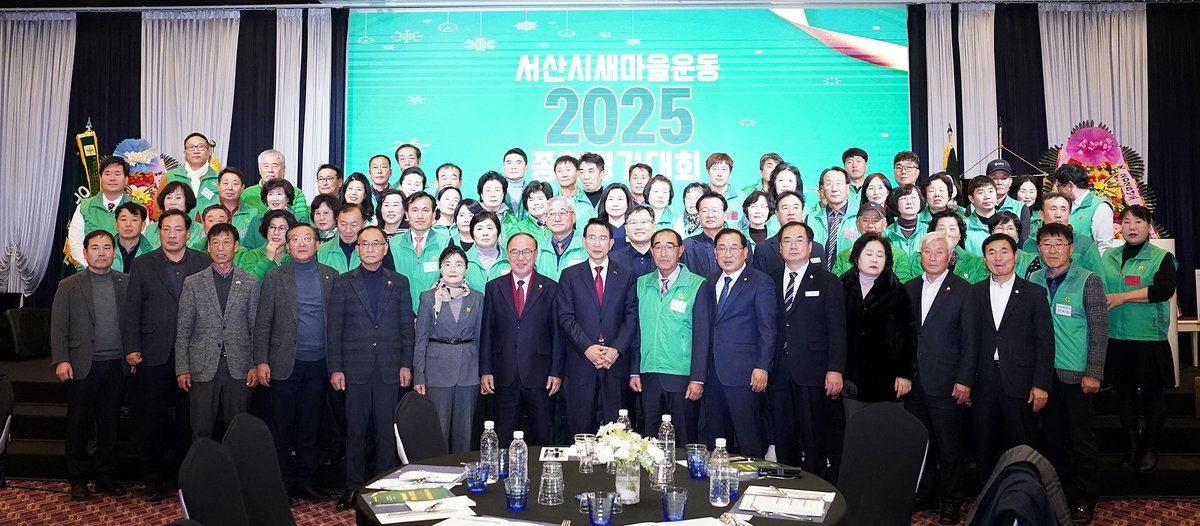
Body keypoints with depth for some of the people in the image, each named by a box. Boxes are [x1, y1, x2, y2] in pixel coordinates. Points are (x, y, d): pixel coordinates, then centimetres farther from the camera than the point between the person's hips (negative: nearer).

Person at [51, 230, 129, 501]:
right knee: (79, 423, 5)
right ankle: (77, 479, 17)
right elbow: (58, 326, 0)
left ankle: (104, 476, 20)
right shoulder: (69, 286, 3)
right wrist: (60, 360, -9)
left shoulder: (126, 283, 7)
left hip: (116, 365, 2)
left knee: (110, 422, 8)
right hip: (83, 366, -1)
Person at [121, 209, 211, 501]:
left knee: (189, 419, 6)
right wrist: (131, 348, -6)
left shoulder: (205, 263, 4)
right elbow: (131, 310, 3)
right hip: (153, 356, 1)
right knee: (150, 420, 6)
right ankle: (153, 479, 19)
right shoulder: (142, 264, 6)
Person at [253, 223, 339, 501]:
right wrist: (261, 361, -6)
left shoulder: (331, 276, 7)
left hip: (319, 364, 2)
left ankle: (304, 481, 18)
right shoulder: (274, 277, 3)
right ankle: (281, 483, 15)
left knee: (309, 427, 9)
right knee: (282, 426, 5)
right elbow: (262, 323, 1)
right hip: (285, 363, -2)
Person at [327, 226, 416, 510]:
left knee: (387, 430, 5)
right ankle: (354, 486, 15)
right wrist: (335, 368, -4)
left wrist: (407, 364, 0)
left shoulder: (399, 282, 8)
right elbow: (333, 329, 2)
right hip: (355, 369, -1)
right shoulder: (342, 283, 5)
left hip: (390, 369, 1)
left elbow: (407, 326, 7)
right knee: (355, 430, 5)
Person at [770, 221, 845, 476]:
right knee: (783, 439, 9)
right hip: (778, 374, 3)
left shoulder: (827, 282, 2)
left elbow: (837, 329, -3)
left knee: (814, 440, 2)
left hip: (812, 373, -3)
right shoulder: (771, 281, 11)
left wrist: (835, 369, -12)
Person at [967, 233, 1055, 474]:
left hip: (1020, 382, -2)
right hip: (984, 384, 2)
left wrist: (1041, 385, -7)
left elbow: (1045, 343, 0)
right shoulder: (975, 293, 8)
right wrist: (966, 381, 2)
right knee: (984, 448, 9)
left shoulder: (1035, 293, 2)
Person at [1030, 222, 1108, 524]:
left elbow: (1099, 329, -6)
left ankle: (1084, 499, 16)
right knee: (1053, 435, 11)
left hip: (1075, 374, -3)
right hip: (1044, 372, 3)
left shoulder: (1088, 281, -4)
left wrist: (1093, 373, -10)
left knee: (1082, 438, 3)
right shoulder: (1033, 281, 5)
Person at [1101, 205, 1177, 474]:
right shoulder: (1108, 257, 9)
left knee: (1151, 392, 4)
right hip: (1116, 337, 3)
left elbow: (1165, 289, -16)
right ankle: (1132, 445, 22)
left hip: (1150, 337, -3)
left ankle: (1150, 447, 18)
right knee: (1124, 391, 9)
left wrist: (1123, 297, -17)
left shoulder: (1161, 257, -2)